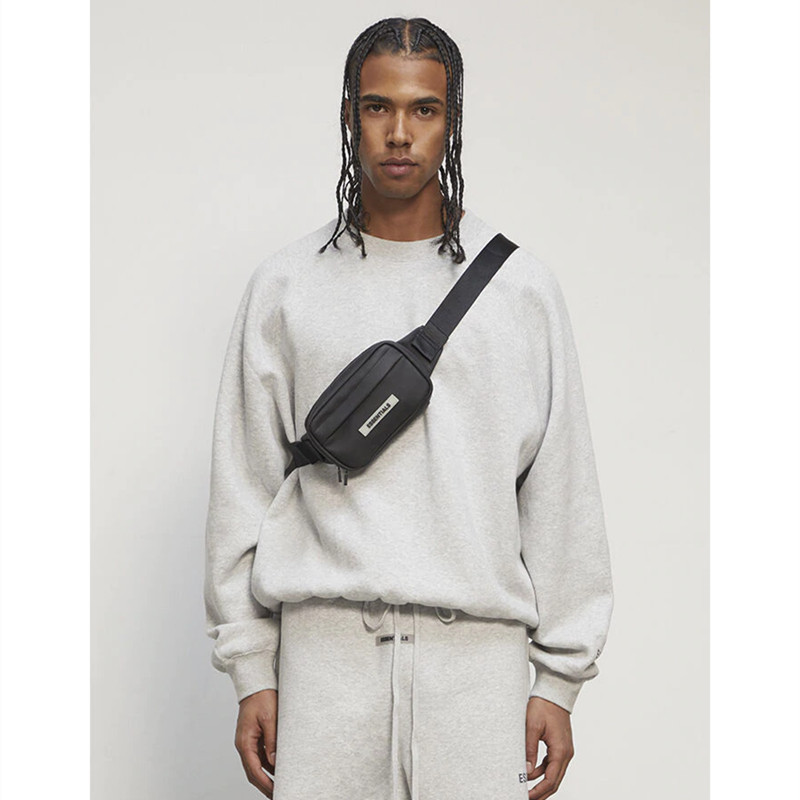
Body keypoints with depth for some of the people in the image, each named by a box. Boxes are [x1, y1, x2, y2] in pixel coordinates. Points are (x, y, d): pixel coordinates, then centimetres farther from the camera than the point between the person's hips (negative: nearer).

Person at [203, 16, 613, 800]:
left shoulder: (521, 286, 6)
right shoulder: (285, 286, 6)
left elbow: (561, 496, 6)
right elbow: (244, 487, 7)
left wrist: (559, 677, 3)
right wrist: (250, 671, 3)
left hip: (479, 651, 0)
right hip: (326, 646, 0)